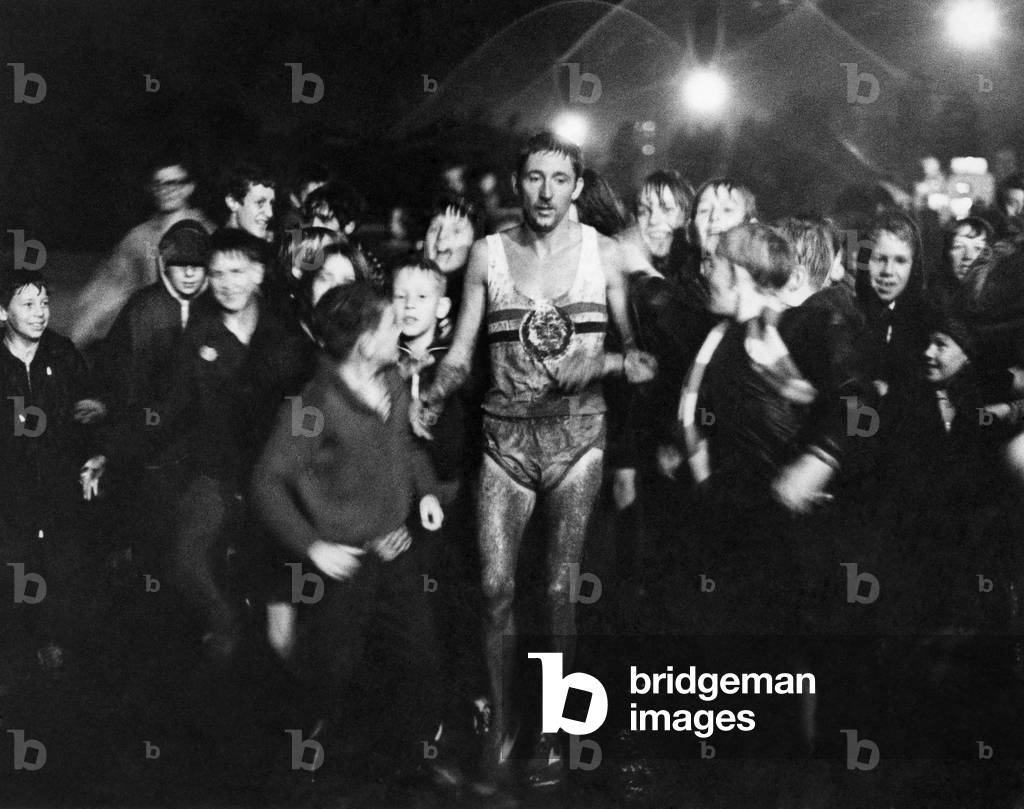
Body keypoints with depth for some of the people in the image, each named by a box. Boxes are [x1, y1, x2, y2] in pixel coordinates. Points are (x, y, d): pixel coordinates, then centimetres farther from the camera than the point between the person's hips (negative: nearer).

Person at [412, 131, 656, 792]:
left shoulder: (602, 253, 4)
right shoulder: (488, 254, 5)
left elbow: (637, 343, 7)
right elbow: (462, 353, 5)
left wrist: (625, 361, -15)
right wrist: (434, 397, -13)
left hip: (577, 433, -1)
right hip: (506, 435, 1)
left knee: (561, 589, -2)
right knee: (497, 586, -5)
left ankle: (553, 732, 12)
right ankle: (500, 728, 10)